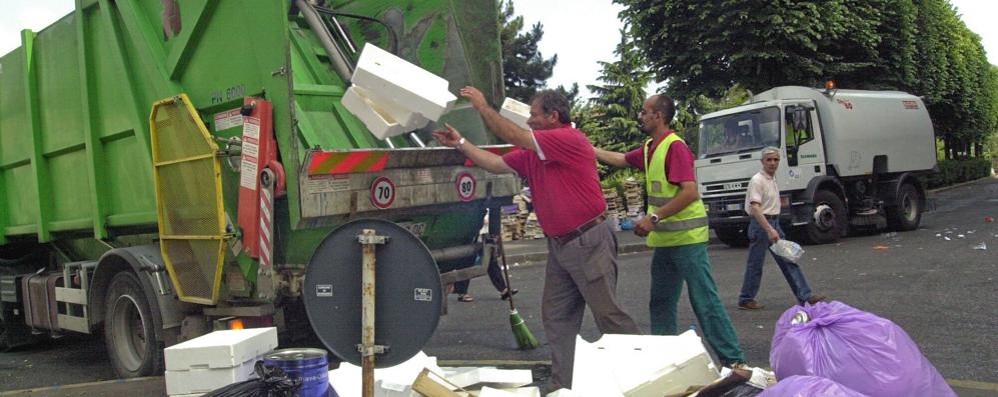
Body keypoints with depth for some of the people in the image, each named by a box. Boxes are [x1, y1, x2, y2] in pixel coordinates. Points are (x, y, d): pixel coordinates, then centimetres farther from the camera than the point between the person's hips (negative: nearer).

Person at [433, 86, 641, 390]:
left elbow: (515, 137, -18)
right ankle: (562, 385, 17)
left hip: (589, 242, -9)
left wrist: (483, 106, -8)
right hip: (559, 245, 9)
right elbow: (496, 164, 15)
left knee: (607, 313, -4)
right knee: (556, 318, 10)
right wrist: (460, 144, 11)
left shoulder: (570, 139, -16)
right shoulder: (533, 153, 11)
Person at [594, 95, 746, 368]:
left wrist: (654, 217, -25)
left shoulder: (675, 147, -16)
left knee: (704, 300, -6)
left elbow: (690, 192, -24)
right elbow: (620, 159, 28)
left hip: (687, 238, -9)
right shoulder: (649, 149, 11)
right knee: (661, 303, 13)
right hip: (664, 239, 9)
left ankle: (733, 360, 1)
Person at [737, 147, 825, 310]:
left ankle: (805, 296, 9)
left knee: (788, 261, 6)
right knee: (755, 264, -1)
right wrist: (769, 230, -31)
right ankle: (745, 300, 10)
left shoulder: (773, 179, 13)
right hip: (761, 223, -9)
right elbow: (755, 207, -24)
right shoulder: (757, 180, -15)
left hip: (774, 223, 9)